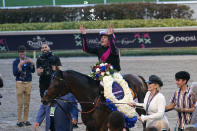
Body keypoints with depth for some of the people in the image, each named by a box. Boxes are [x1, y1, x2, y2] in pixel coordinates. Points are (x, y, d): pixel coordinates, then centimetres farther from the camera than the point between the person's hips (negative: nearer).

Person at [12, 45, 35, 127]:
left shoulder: (29, 60, 7)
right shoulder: (16, 61, 1)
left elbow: (33, 71, -4)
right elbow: (14, 73, -8)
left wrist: (31, 63, -22)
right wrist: (20, 65, -20)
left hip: (28, 83, 3)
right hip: (19, 83, -3)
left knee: (27, 103, 4)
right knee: (20, 103, -5)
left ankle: (26, 120, 9)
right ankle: (19, 121, -2)